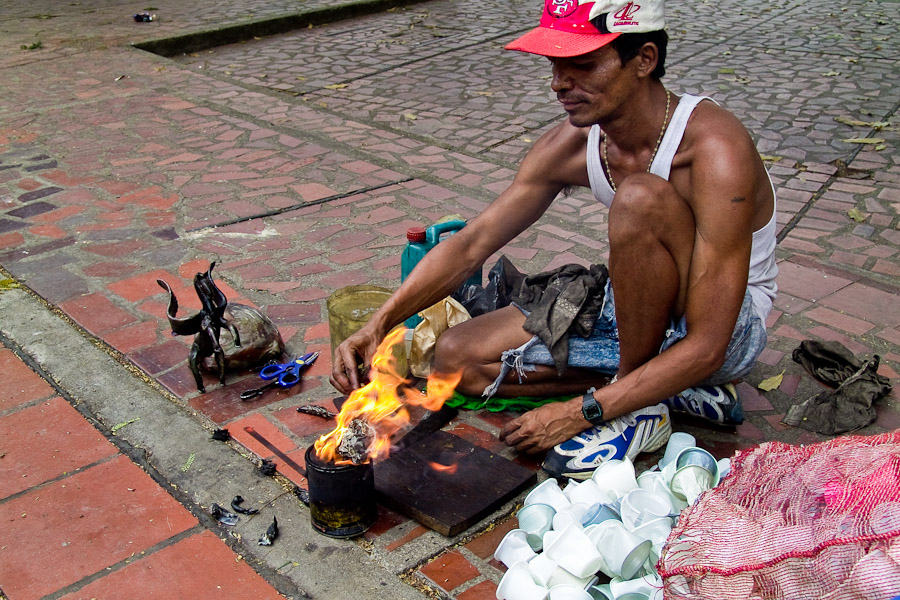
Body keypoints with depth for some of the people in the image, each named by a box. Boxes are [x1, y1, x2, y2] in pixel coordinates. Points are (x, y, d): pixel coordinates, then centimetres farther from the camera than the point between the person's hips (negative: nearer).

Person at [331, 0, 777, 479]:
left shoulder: (715, 150, -30)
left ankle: (642, 409, -16)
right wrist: (379, 325, -21)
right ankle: (675, 386, -2)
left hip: (729, 328, -6)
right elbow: (471, 244, -8)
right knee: (456, 356, -4)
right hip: (635, 312, 7)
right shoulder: (572, 144, -11)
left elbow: (705, 348, -31)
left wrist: (579, 413, -31)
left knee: (641, 196, -35)